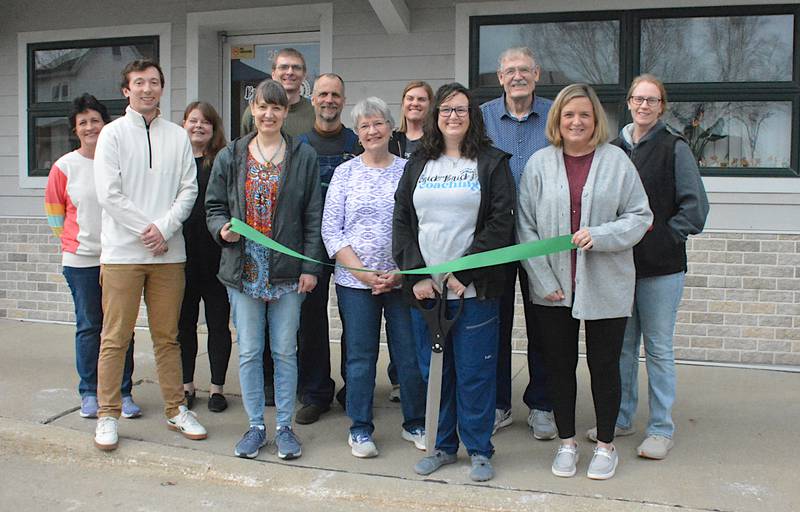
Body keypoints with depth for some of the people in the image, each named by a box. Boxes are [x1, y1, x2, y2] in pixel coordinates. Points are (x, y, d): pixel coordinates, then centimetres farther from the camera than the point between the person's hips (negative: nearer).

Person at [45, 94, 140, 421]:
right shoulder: (64, 166, 2)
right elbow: (53, 210, 11)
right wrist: (72, 241, 6)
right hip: (81, 260, 0)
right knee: (88, 327, 6)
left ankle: (123, 393, 13)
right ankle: (89, 394, 18)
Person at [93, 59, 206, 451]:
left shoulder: (178, 136, 10)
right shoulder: (113, 133, 3)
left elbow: (189, 189, 4)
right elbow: (109, 194, -5)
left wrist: (164, 227, -11)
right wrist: (147, 230, -10)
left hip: (169, 252, 2)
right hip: (122, 251, -2)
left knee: (167, 336, 10)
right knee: (115, 338, 2)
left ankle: (176, 410, 20)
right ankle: (108, 415, 14)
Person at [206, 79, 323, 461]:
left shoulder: (304, 157, 3)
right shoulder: (230, 156, 7)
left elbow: (313, 217, 2)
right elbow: (214, 206, 11)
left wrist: (310, 267, -4)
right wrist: (222, 228, -12)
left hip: (287, 271, -1)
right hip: (243, 269, 1)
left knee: (285, 351, 6)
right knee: (249, 351, 7)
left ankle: (284, 426, 20)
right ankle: (256, 425, 21)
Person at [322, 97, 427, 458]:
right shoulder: (345, 173, 4)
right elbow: (331, 230, 0)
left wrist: (401, 272, -10)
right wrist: (363, 272, -9)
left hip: (403, 279, 0)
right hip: (355, 281, 0)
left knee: (410, 353, 5)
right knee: (360, 355, 7)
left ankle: (415, 424, 23)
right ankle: (360, 429, 21)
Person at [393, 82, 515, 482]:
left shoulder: (492, 163, 2)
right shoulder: (418, 164, 12)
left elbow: (501, 222, -6)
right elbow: (402, 221, 8)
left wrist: (465, 273, -13)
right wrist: (416, 275, -4)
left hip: (474, 288, -3)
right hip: (424, 286, 3)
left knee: (474, 371, 3)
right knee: (432, 370, 10)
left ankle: (479, 450, 19)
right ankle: (443, 445, 26)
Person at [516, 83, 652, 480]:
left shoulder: (616, 160, -1)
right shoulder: (540, 163, 1)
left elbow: (640, 216, 0)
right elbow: (525, 226, 0)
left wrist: (599, 235, -18)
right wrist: (544, 279, -8)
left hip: (605, 286, -1)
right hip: (552, 287, 1)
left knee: (604, 365, 9)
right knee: (559, 365, 11)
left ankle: (605, 445, 27)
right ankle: (567, 442, 29)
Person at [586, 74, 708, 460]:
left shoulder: (675, 149, -2)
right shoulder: (613, 149, 10)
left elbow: (696, 207, -5)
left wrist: (663, 234, -10)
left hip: (661, 266, -4)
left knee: (659, 347, 2)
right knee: (621, 344, 12)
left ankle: (661, 428, 14)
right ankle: (620, 418, 26)